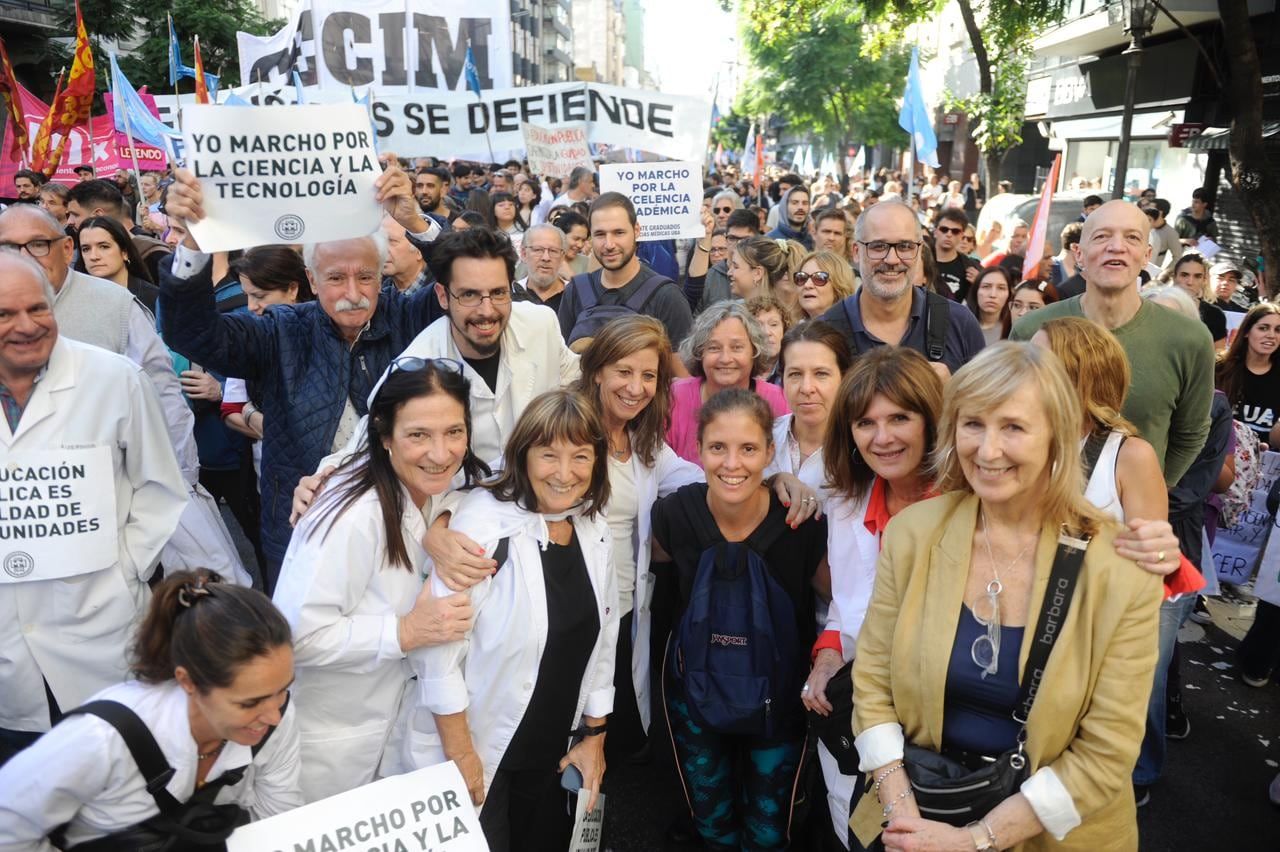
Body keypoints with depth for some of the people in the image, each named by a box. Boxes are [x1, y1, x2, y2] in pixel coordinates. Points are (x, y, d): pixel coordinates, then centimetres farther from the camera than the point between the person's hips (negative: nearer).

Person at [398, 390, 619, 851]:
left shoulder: (595, 529, -1)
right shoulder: (485, 523, -21)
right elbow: (438, 644, -21)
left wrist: (594, 734, 9)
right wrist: (459, 752, -16)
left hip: (551, 751, 6)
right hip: (477, 747, -6)